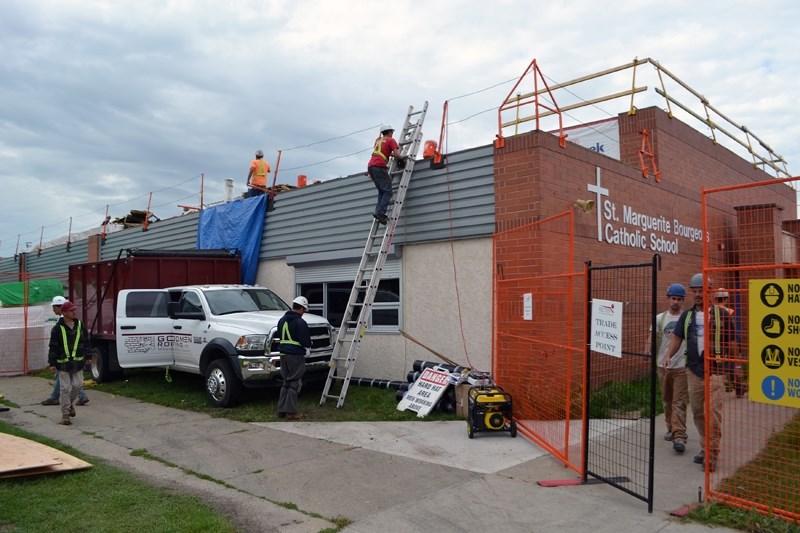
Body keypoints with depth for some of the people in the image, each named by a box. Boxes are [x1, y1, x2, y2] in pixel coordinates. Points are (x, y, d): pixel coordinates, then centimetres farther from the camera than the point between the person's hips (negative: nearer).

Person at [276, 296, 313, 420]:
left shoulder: (282, 320, 12)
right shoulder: (300, 322, -14)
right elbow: (305, 341, -13)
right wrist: (307, 350, 6)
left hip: (283, 354, 8)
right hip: (296, 355, -8)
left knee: (286, 383, 16)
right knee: (295, 383, -1)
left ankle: (281, 410, 18)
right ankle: (291, 412, 0)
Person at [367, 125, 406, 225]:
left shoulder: (378, 140, 27)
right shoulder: (391, 140, 6)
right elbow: (396, 154, -5)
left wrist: (397, 156, 28)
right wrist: (402, 158, 14)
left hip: (370, 166, 8)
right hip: (379, 167, -8)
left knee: (381, 191, 12)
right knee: (388, 191, -8)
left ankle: (379, 212, -2)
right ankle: (380, 212, -23)